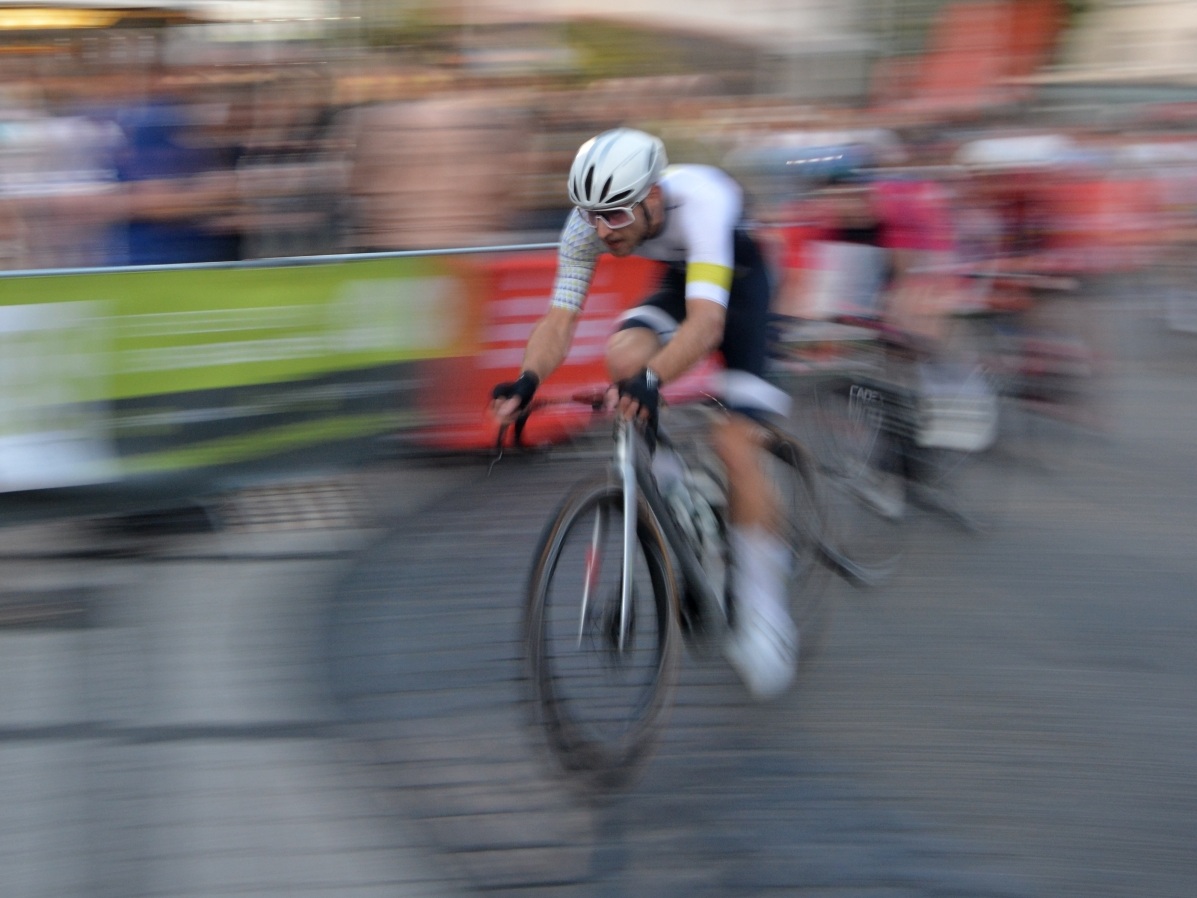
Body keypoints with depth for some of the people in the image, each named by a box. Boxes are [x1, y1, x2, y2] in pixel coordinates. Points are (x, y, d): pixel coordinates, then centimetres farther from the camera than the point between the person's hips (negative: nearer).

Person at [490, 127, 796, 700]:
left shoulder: (699, 200, -40)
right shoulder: (589, 223, -23)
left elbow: (706, 321, -51)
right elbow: (560, 317, -25)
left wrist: (653, 379, -66)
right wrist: (528, 381, -44)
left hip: (741, 281, -5)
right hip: (678, 281, 5)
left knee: (736, 443, -18)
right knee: (623, 355, -27)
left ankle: (762, 615, -10)